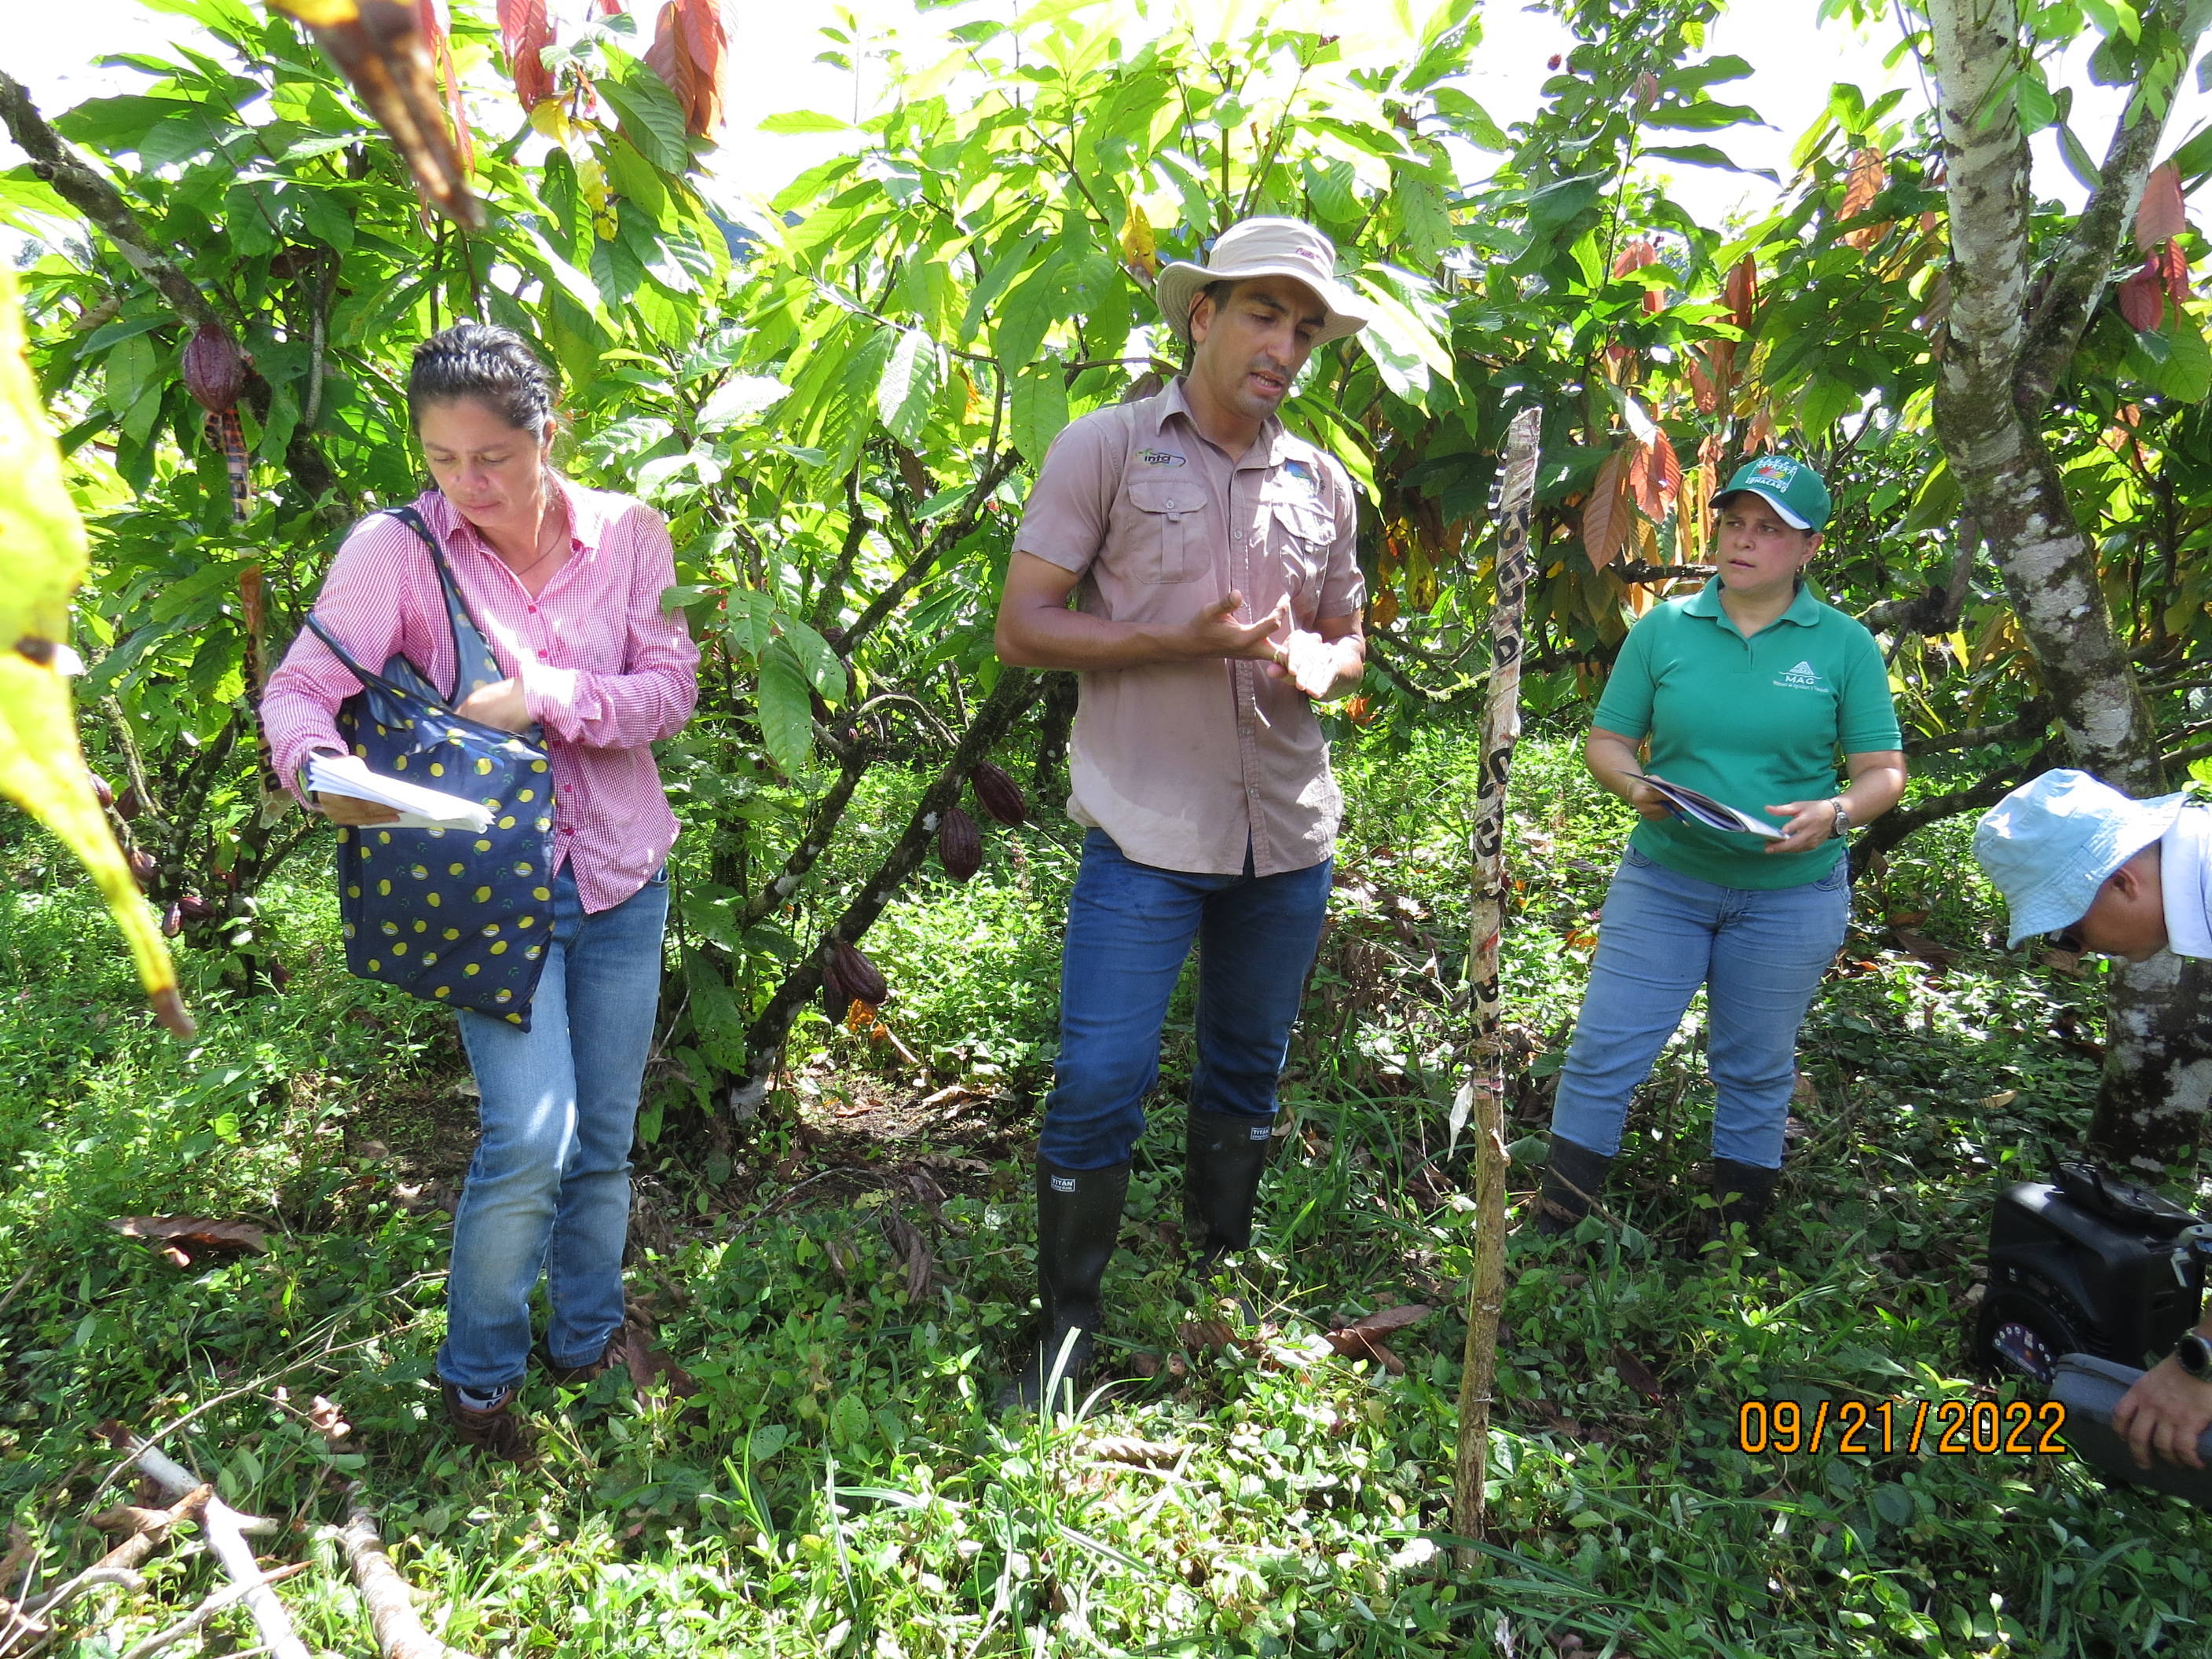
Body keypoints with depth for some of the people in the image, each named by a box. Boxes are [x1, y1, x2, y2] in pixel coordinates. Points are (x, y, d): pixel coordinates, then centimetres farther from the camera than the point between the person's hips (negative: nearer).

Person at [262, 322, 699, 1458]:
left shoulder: (627, 534, -2)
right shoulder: (394, 550, -9)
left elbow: (671, 691, -7)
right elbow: (297, 689, -13)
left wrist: (542, 696, -22)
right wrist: (321, 766, -34)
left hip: (622, 875, 3)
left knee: (604, 1141, 12)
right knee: (530, 1140, -12)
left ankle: (586, 1342, 36)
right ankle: (477, 1370, 16)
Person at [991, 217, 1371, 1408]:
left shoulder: (1322, 482, 11)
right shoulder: (1106, 448, -3)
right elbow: (1021, 628, -7)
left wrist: (1321, 666, -5)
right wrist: (1191, 641, -18)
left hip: (1291, 836, 5)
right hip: (1147, 833, -5)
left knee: (1247, 1073, 17)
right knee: (1099, 1086, -3)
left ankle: (1220, 1280, 38)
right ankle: (1064, 1330, 17)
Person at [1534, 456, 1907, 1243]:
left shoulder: (1844, 645, -1)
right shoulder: (1663, 629, 0)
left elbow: (1884, 771, 0)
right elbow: (1606, 740, 4)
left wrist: (1835, 812, -21)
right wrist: (1634, 786, -18)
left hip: (1790, 894, 0)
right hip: (1663, 881, 0)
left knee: (1755, 1071, 14)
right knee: (1604, 1050, -2)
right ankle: (1548, 1230, 10)